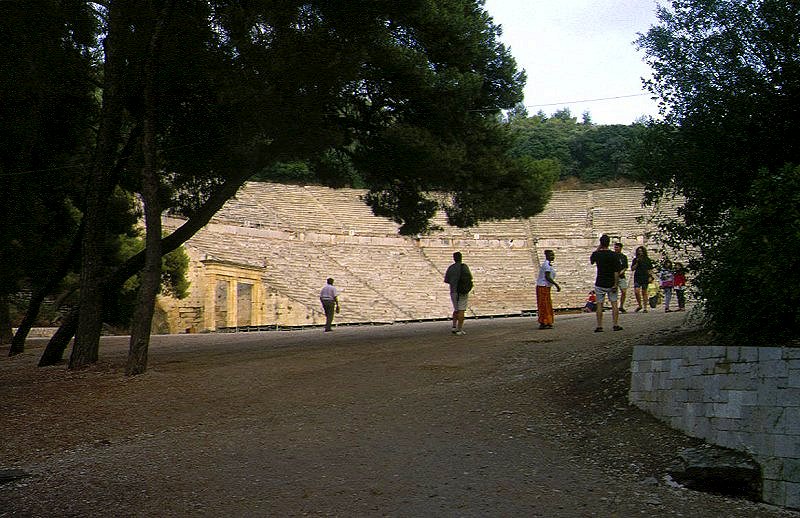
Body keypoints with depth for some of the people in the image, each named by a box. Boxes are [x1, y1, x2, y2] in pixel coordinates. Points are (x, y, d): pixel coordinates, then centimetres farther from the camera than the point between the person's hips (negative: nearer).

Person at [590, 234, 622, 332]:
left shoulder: (596, 254, -5)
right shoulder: (614, 255, -9)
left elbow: (591, 260, 20)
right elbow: (616, 271, -12)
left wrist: (598, 248, 16)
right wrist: (616, 284, -8)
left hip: (600, 283, 0)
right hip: (611, 283, 0)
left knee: (599, 305, 3)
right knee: (614, 304, 8)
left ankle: (599, 326, 1)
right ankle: (616, 325, 5)